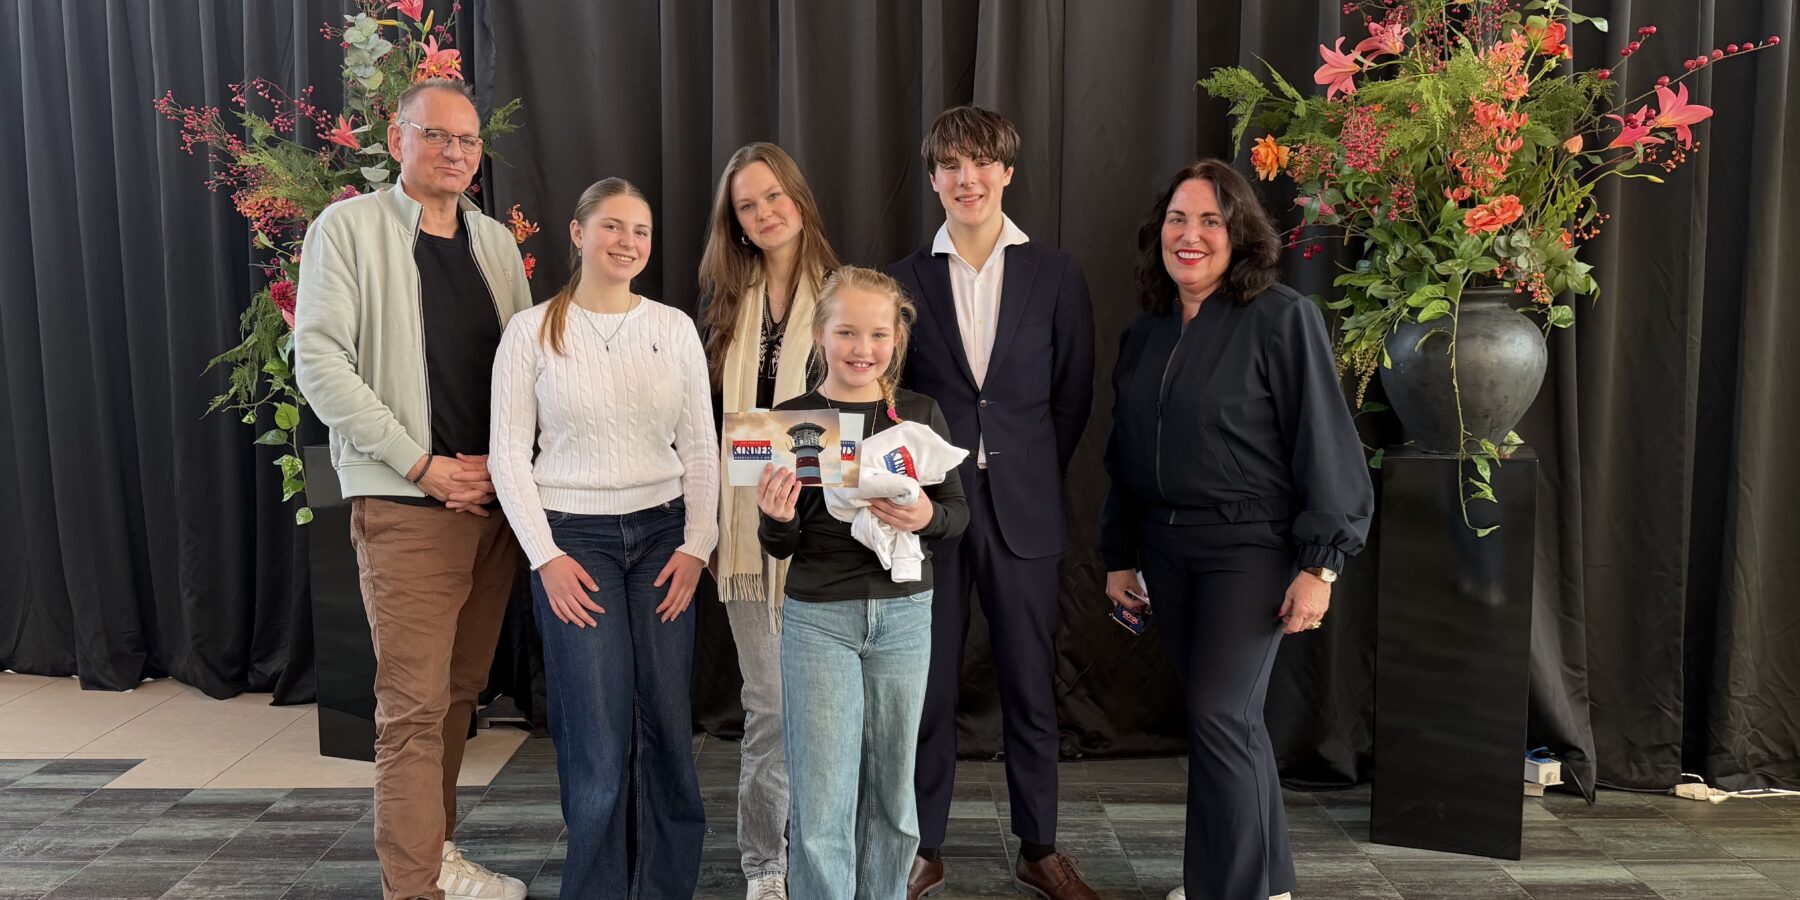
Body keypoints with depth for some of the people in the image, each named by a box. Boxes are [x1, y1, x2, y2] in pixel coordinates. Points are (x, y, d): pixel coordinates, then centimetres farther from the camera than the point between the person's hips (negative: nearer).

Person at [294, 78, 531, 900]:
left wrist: (503, 464, -4)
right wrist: (422, 464, -14)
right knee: (414, 703, -6)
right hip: (405, 503, -5)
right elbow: (318, 360, -10)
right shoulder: (348, 227, -2)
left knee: (461, 690, 14)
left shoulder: (496, 243, 13)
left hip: (495, 496, 5)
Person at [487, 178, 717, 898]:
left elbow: (700, 447, 6)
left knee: (667, 722, 3)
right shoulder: (533, 330, -1)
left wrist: (696, 544, -3)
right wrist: (545, 556, -8)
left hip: (663, 534, 2)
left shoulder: (674, 327, 5)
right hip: (573, 539, -2)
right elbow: (509, 452, -2)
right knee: (598, 733, -2)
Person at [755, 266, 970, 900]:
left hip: (904, 615, 2)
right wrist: (777, 519, -22)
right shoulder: (791, 418, -4)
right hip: (818, 617, -2)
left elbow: (959, 510, 6)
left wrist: (927, 517, -15)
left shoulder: (920, 414, 1)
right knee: (821, 805, 0)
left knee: (891, 792, 15)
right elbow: (782, 547, -1)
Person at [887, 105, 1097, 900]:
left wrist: (1029, 476, 4)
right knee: (928, 687, 8)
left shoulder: (1055, 275, 3)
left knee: (1031, 689, 9)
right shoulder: (905, 280, 4)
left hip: (1023, 509, 0)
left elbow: (1073, 395, 6)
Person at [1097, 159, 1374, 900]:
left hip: (1250, 546, -6)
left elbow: (1321, 442, -11)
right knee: (1229, 717, 13)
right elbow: (1125, 453, 15)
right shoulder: (1143, 333, 10)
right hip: (1168, 548, 6)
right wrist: (1120, 554, 14)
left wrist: (1319, 563, -14)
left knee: (1221, 715, -8)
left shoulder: (1282, 319, -8)